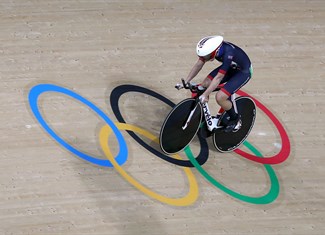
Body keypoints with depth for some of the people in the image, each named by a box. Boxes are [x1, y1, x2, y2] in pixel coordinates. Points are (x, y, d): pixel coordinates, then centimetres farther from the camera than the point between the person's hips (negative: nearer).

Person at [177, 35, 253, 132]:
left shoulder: (228, 54, -38)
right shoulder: (210, 47, -19)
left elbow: (218, 77, -36)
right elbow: (198, 65, -9)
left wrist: (205, 95, -34)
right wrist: (185, 82, -11)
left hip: (243, 72, -7)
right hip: (229, 67, 7)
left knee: (220, 97, -20)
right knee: (204, 85, -7)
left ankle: (235, 119, 7)